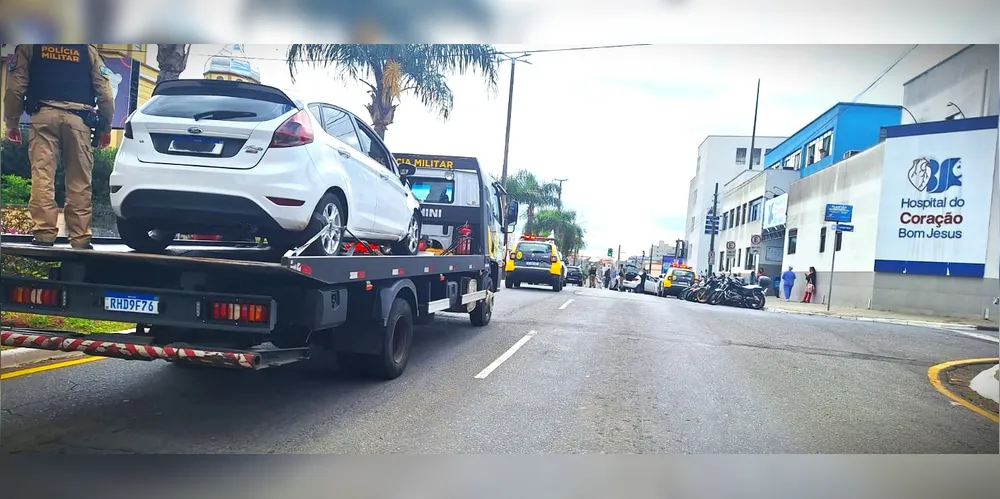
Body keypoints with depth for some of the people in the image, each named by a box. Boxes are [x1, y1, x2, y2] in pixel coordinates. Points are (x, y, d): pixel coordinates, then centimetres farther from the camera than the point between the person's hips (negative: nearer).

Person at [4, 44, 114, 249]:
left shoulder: (29, 46, 15)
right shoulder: (88, 50, 17)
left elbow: (15, 86, 7)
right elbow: (104, 92, 9)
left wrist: (11, 122, 13)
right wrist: (106, 127, 14)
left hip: (44, 115, -1)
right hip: (78, 118, 1)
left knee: (42, 177, -5)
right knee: (80, 182, 1)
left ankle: (44, 235, -13)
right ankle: (80, 239, -1)